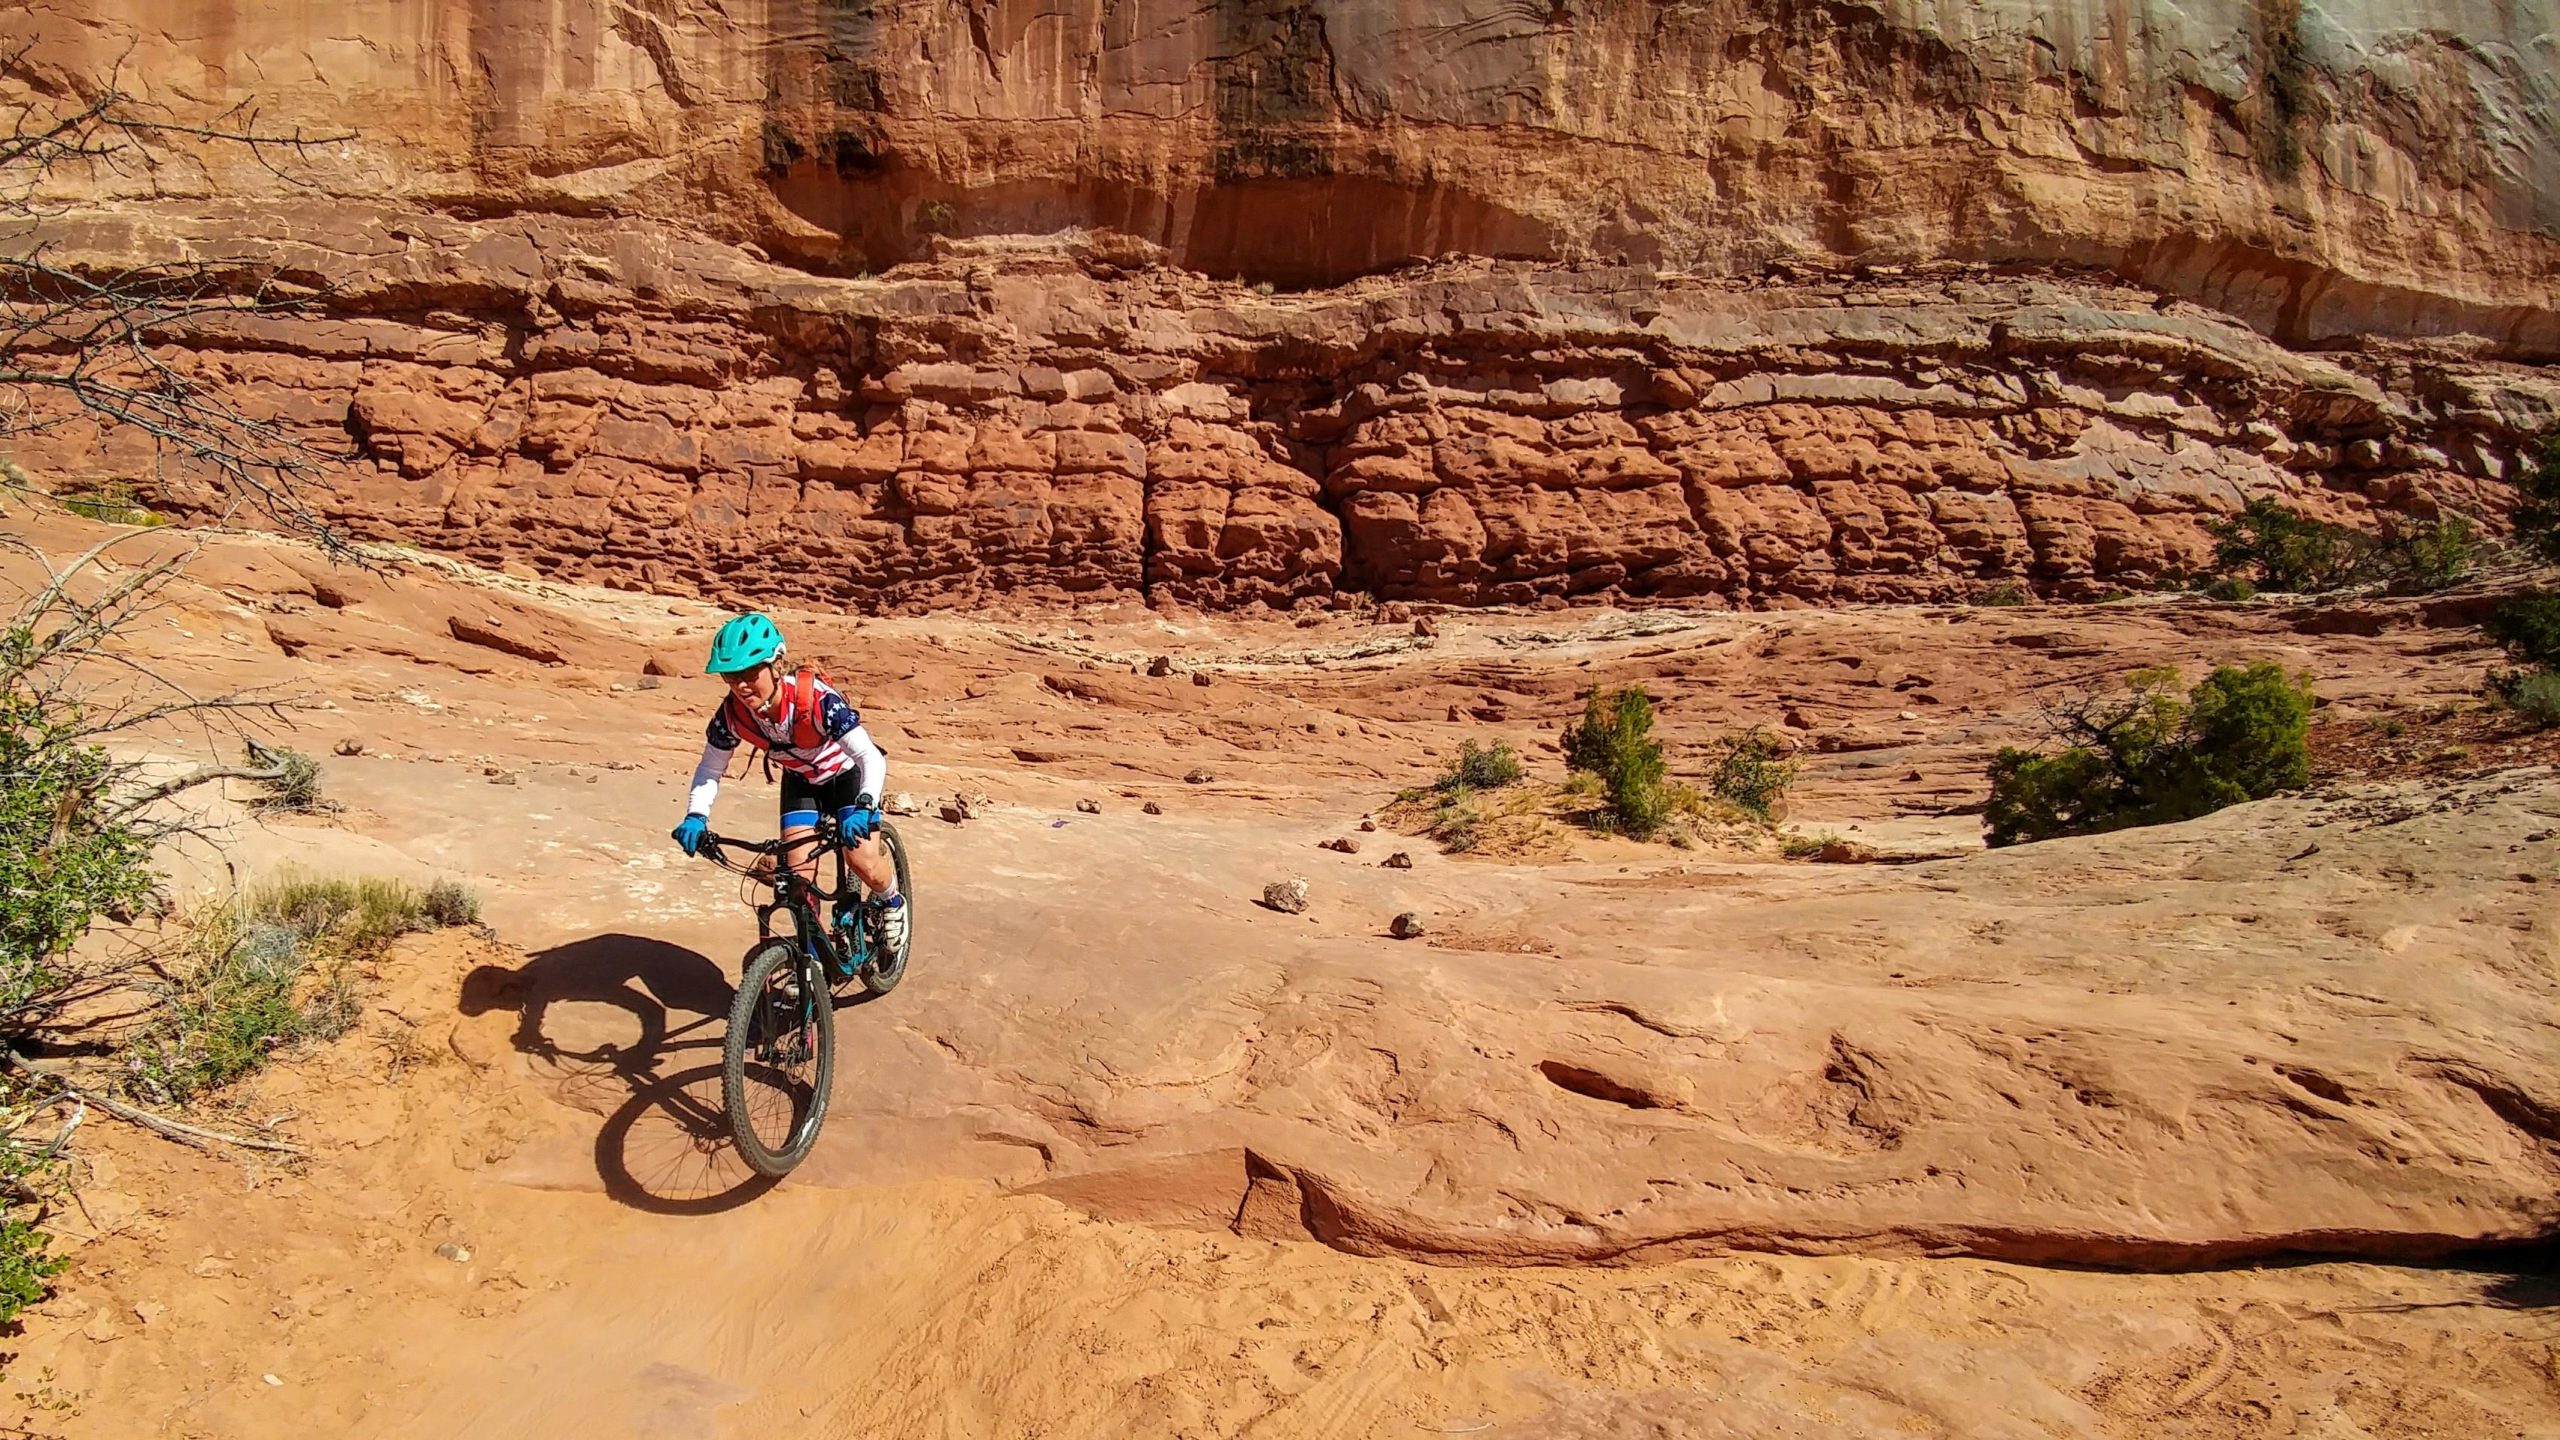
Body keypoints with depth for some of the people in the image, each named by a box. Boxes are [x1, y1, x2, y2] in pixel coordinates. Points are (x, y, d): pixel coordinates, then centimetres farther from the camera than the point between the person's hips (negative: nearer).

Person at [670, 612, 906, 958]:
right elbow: (710, 768, -10)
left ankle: (892, 901, 17)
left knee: (864, 863, -17)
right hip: (800, 782, 4)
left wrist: (863, 807, -58)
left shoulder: (816, 699, -38)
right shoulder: (732, 713, -25)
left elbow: (872, 758, -41)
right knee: (798, 874, -10)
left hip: (846, 774, -4)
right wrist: (695, 816, -26)